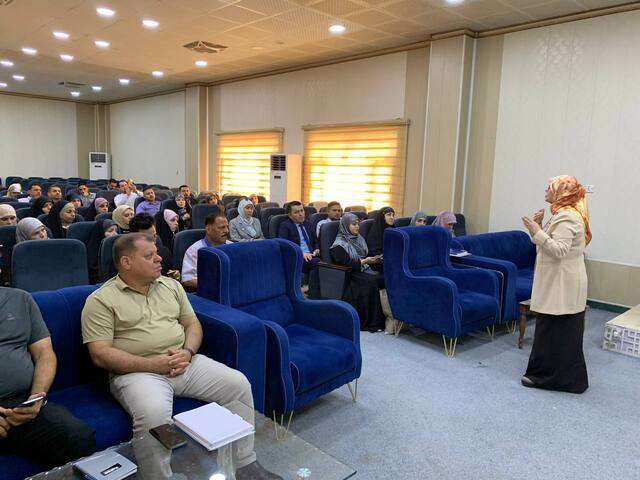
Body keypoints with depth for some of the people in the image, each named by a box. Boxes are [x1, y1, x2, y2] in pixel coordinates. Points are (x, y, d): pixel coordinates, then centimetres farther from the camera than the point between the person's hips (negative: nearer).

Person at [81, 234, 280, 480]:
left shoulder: (171, 286, 14)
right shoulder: (101, 300, -2)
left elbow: (192, 324, 16)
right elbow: (100, 355, -10)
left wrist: (188, 352, -6)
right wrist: (153, 364, -18)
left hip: (185, 363, 5)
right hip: (137, 372, -5)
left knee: (238, 383, -11)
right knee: (154, 412, -37)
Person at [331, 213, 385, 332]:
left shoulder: (359, 238, 19)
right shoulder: (339, 245, -5)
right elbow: (345, 263, -14)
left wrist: (373, 259, 3)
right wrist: (364, 261, -16)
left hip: (365, 270, 7)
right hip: (352, 274, -7)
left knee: (385, 277, -22)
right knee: (372, 282, -33)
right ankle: (373, 322, -25)